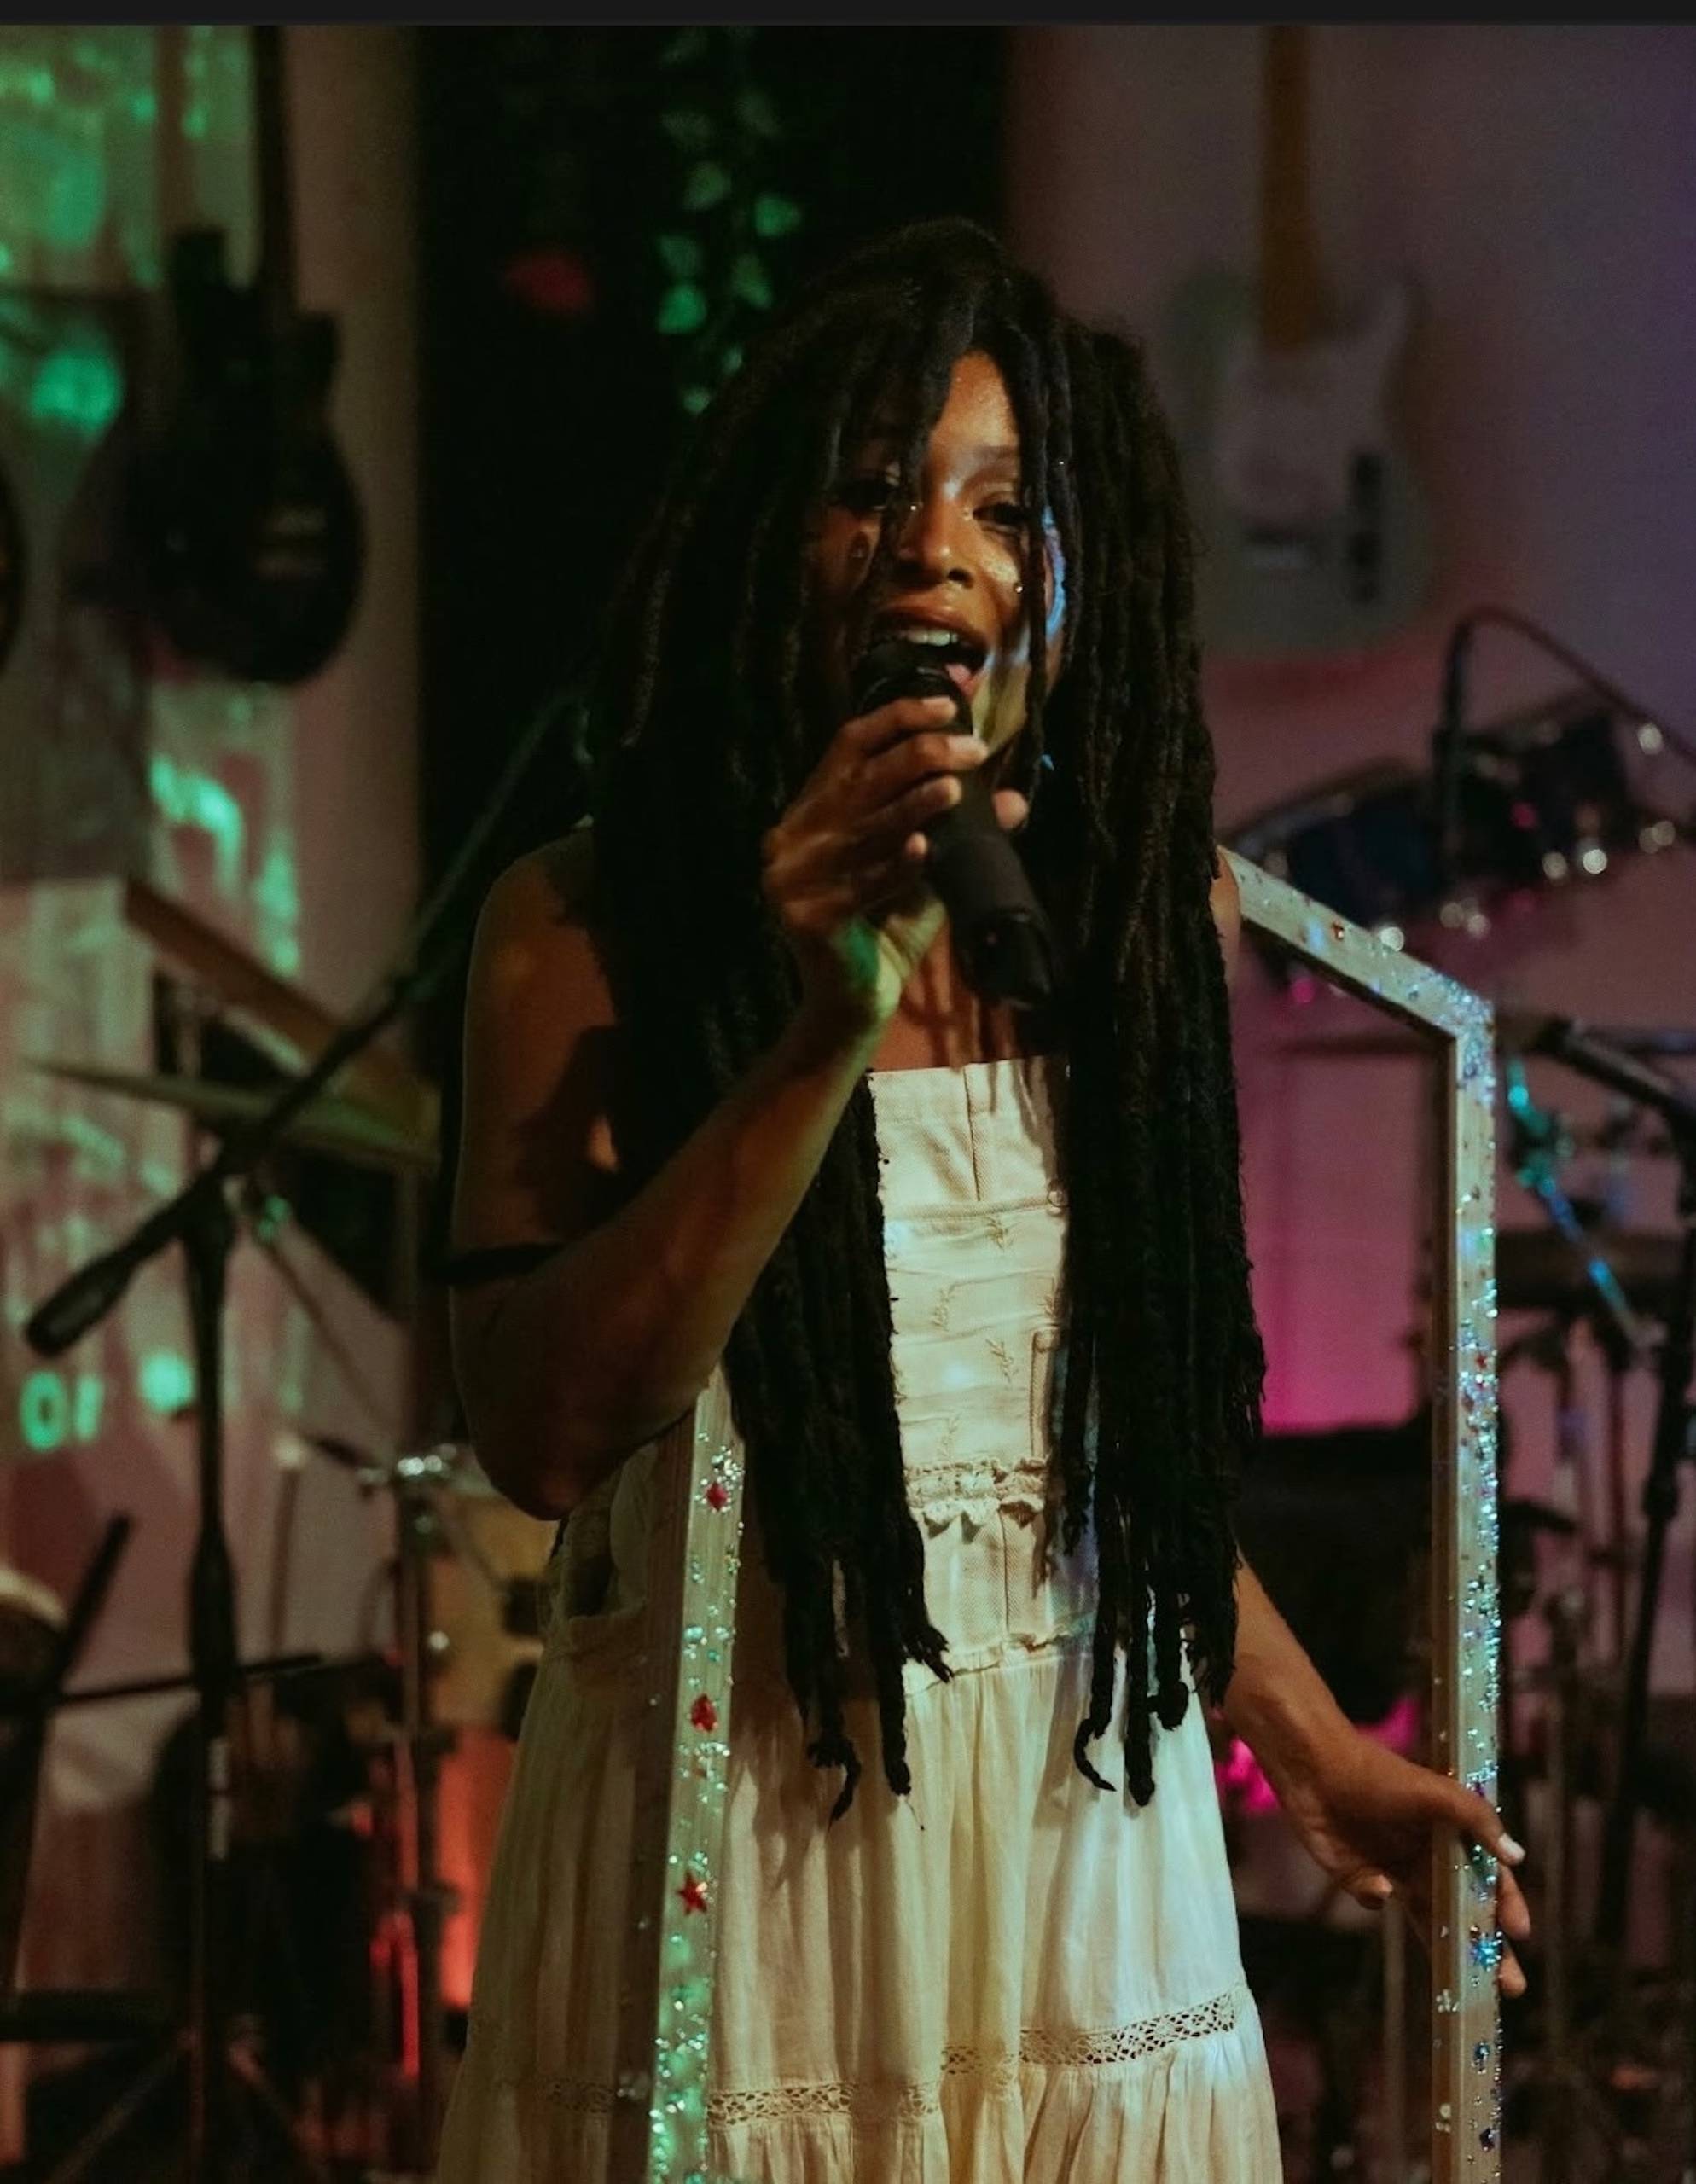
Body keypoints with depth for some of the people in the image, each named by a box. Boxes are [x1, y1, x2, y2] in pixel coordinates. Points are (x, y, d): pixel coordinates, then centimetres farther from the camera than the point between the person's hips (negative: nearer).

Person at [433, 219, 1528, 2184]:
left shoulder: (1153, 914, 5)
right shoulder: (587, 929, -7)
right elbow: (545, 1432, -18)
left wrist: (1312, 1750, 21)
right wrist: (827, 1033, -24)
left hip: (1083, 1830, 4)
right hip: (738, 1839, -3)